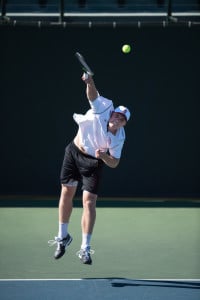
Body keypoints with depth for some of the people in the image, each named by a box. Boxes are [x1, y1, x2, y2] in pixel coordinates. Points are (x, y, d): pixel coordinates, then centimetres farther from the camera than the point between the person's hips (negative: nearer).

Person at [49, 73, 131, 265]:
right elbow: (92, 94, -30)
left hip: (93, 163, -2)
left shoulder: (119, 138, -16)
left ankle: (85, 249, -5)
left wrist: (103, 156, -31)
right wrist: (89, 82, -51)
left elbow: (114, 163, -10)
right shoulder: (103, 108, -18)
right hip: (74, 153, 2)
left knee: (89, 202, -10)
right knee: (66, 194, 9)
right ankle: (63, 237, 27)